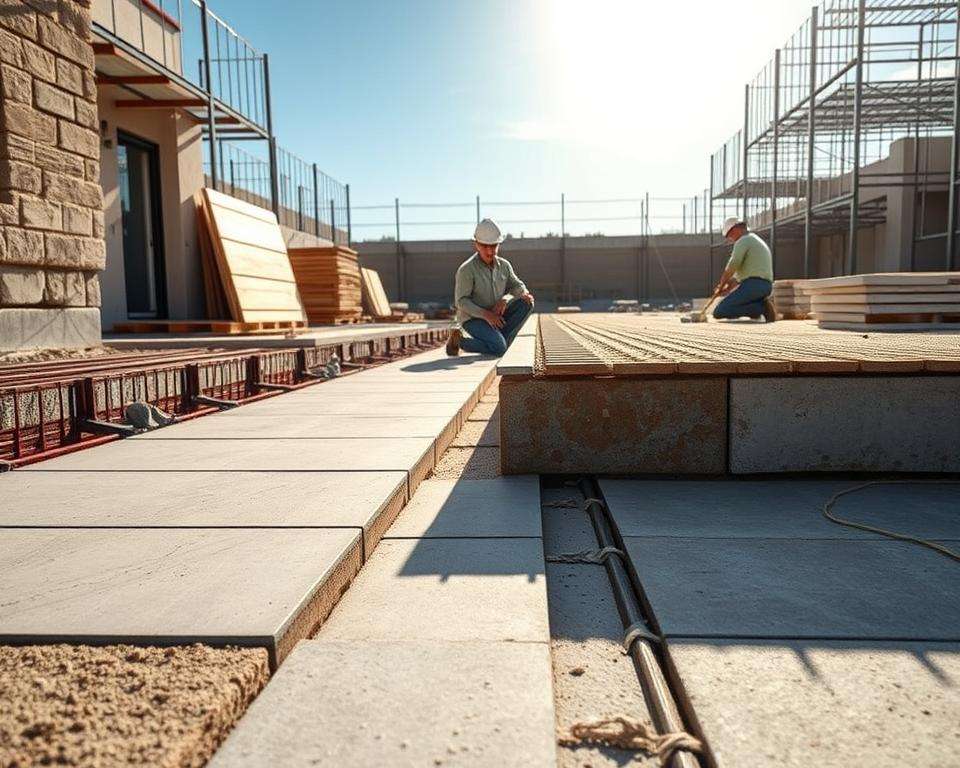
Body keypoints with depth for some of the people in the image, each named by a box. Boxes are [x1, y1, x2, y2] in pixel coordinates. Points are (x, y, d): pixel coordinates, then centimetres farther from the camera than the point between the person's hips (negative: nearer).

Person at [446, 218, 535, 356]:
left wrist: (525, 293, -18)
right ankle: (459, 340, -4)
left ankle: (500, 339, -8)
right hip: (473, 318, -6)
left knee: (527, 303, -11)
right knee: (498, 349, -28)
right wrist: (486, 314, -29)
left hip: (495, 317, 6)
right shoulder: (466, 269, -18)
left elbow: (515, 285, 7)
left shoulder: (504, 265, 0)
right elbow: (461, 301, -19)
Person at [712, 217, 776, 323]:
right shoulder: (759, 242, 29)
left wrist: (721, 284, -2)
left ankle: (760, 308, -17)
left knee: (719, 313, -10)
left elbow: (733, 266, -17)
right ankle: (762, 306, 4)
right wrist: (728, 288, 18)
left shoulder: (742, 241, -3)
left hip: (752, 285, -10)